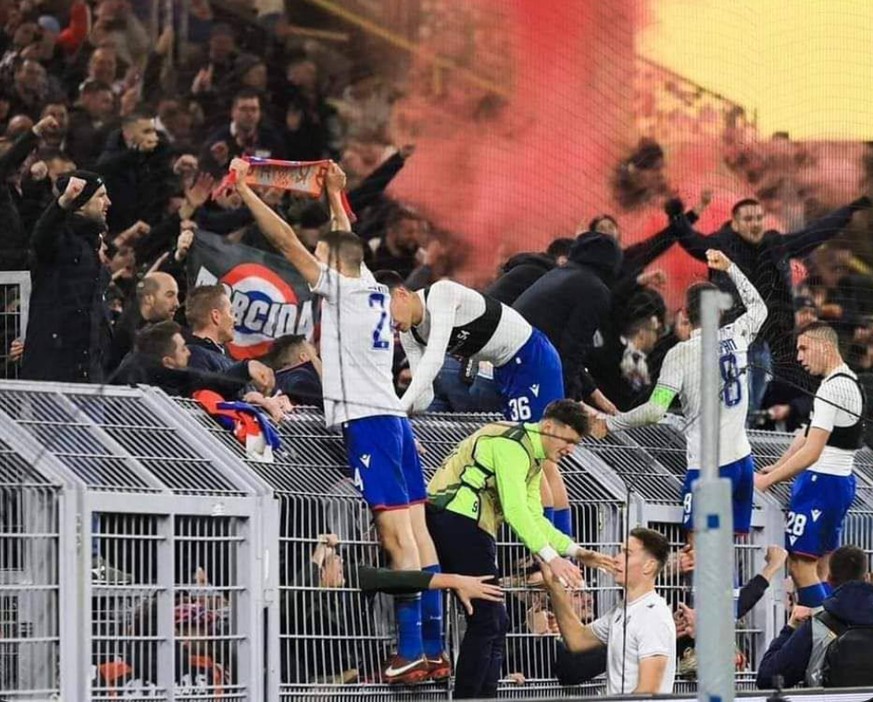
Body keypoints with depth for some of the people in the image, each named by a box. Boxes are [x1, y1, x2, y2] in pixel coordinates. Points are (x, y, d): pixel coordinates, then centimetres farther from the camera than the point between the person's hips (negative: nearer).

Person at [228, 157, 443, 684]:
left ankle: (412, 651, -18)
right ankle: (435, 650, 4)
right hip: (394, 418, 8)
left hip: (367, 420, -8)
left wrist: (244, 189, 3)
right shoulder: (374, 292, 16)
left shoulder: (341, 288, -3)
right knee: (416, 532, 4)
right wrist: (336, 197, 47)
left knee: (398, 536, -14)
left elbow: (285, 240, -4)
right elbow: (348, 244, 36)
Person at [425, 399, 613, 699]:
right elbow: (514, 509, -23)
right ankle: (467, 697, -12)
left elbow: (533, 517, 19)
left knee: (494, 621, 11)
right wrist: (550, 557, -28)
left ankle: (484, 697, 11)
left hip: (470, 525, 11)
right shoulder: (511, 444, -14)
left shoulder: (534, 457, 20)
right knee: (486, 619, -12)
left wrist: (574, 551, 7)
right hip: (455, 518, -11)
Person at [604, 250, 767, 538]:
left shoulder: (681, 353, -10)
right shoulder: (735, 337, 5)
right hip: (742, 459, 6)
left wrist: (610, 423, -4)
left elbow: (655, 410, -16)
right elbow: (758, 307, 28)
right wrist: (730, 268, 34)